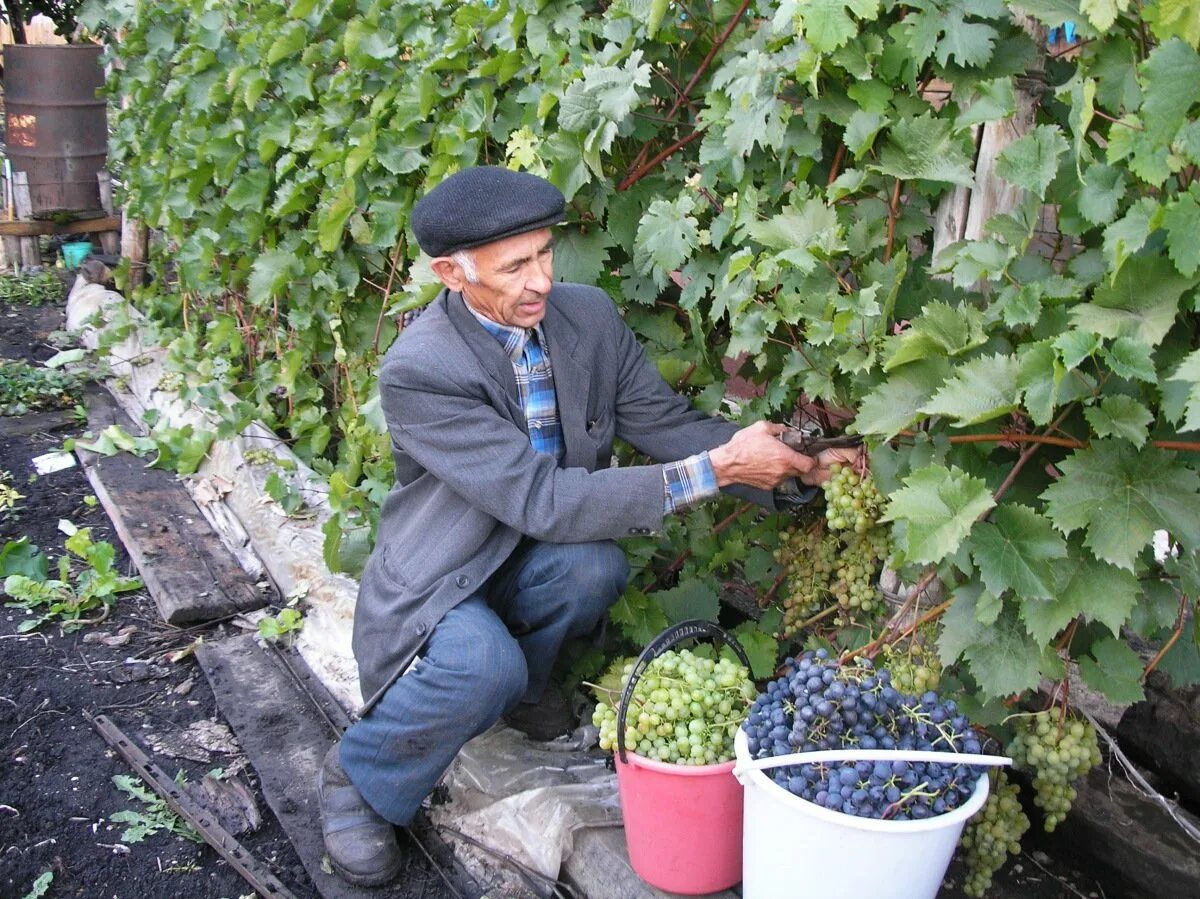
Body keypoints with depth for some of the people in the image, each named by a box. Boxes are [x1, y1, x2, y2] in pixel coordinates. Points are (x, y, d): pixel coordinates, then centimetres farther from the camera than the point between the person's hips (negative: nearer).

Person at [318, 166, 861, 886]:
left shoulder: (589, 315, -8)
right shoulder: (418, 370, -26)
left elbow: (666, 422, -5)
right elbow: (544, 501, -31)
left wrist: (792, 462, -21)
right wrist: (711, 471, -32)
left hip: (533, 563, 5)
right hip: (440, 580, -5)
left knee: (595, 564, -28)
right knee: (482, 667, -35)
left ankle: (521, 684, 6)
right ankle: (358, 778, -2)